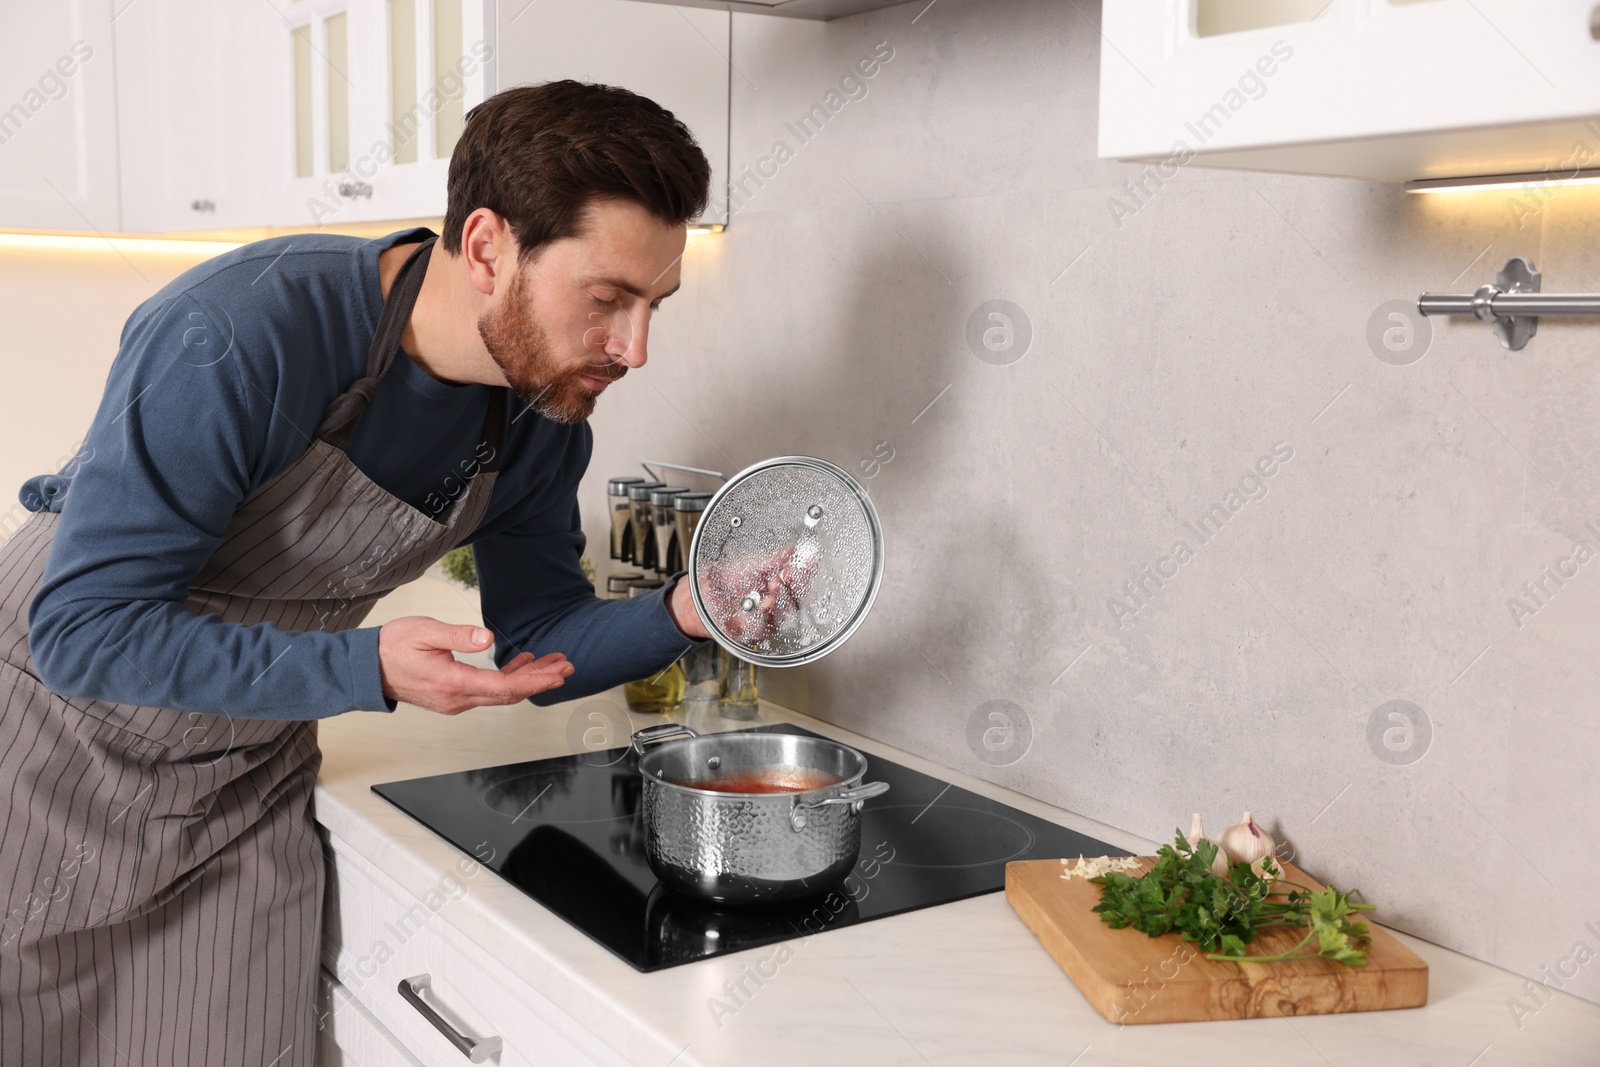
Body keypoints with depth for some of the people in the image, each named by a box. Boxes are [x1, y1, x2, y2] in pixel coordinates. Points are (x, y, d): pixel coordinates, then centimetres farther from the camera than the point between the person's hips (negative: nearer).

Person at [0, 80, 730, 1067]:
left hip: (247, 775, 5)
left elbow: (538, 645, 1)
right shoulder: (238, 339, -32)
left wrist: (679, 615, -19)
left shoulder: (546, 417, -10)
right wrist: (372, 670, -36)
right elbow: (83, 630, -28)